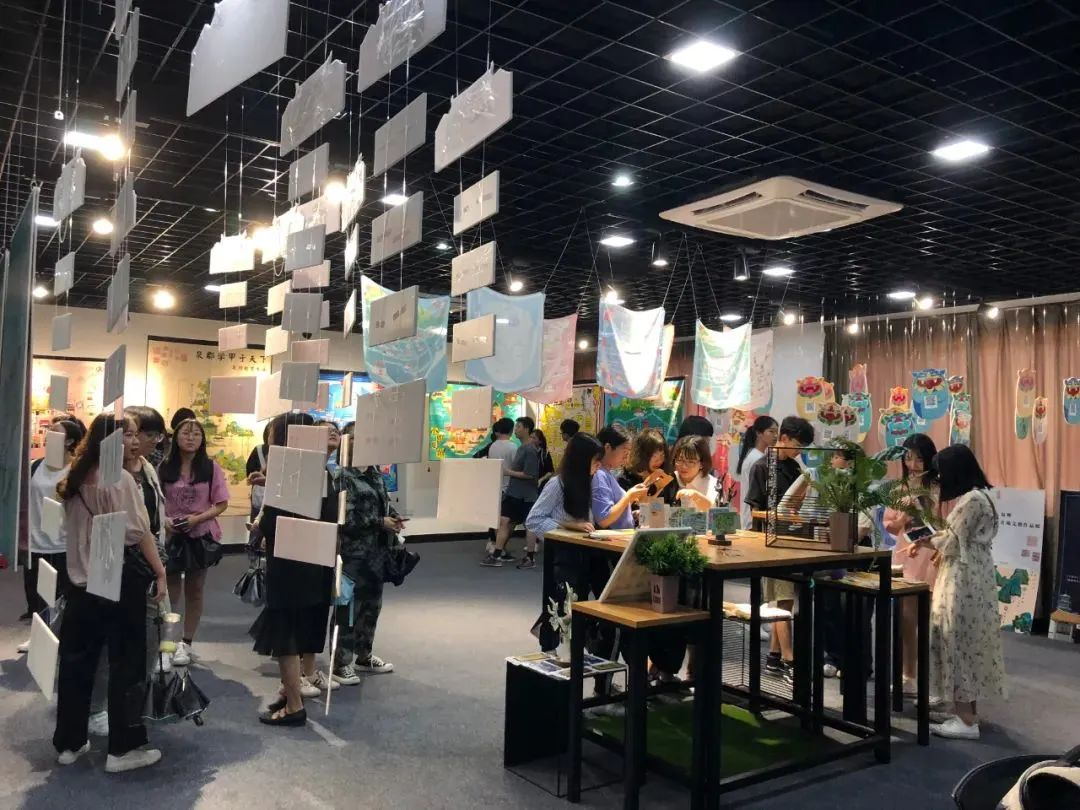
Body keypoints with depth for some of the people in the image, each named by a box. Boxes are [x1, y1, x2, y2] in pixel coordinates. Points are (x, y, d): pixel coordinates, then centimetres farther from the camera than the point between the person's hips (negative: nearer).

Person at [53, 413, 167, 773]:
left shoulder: (75, 479, 9)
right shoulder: (120, 478, -15)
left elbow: (74, 528, 16)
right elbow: (139, 532, -17)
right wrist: (160, 571, -11)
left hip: (82, 579, 7)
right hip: (120, 579, -7)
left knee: (76, 661, 14)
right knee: (125, 663, 2)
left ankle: (69, 743, 24)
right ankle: (123, 748, 8)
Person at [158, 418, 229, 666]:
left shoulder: (211, 467, -5)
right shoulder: (164, 468, 0)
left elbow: (221, 503, -4)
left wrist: (197, 518, -17)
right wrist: (164, 520, -14)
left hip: (201, 535, 0)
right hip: (171, 535, 1)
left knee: (195, 591, 11)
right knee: (170, 592, 7)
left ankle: (187, 642, 22)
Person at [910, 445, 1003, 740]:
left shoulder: (971, 500, -19)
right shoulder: (975, 497, 14)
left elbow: (953, 545, -16)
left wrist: (929, 542, 1)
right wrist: (935, 540, 7)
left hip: (965, 582, -10)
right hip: (967, 580, 10)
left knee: (960, 643, -5)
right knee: (965, 643, 13)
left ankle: (967, 721, 0)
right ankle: (966, 712, 21)